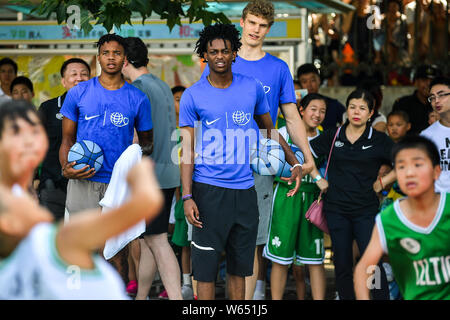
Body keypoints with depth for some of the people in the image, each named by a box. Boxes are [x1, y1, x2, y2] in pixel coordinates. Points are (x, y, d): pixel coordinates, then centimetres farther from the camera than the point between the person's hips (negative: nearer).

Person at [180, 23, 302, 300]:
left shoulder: (253, 88, 6)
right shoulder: (193, 96, -1)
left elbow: (270, 130, 20)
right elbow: (188, 150, -1)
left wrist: (295, 163, 11)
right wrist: (187, 197, -9)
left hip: (245, 190, 3)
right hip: (209, 191, -3)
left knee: (240, 267, 9)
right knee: (206, 267, -3)